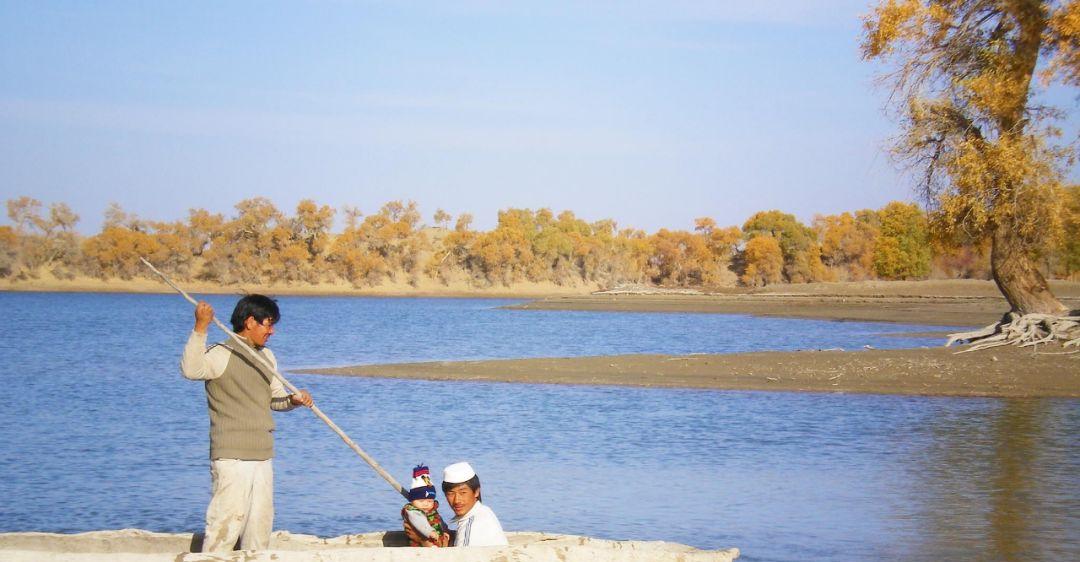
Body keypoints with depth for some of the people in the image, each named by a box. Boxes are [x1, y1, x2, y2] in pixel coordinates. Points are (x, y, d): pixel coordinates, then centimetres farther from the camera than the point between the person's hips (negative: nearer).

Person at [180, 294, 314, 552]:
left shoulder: (267, 357, 18)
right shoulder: (222, 354, -10)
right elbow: (190, 369, -29)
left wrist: (293, 399, 3)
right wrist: (200, 328, -36)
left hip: (263, 456, 8)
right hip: (231, 456, -8)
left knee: (260, 524, 11)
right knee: (226, 521, -11)